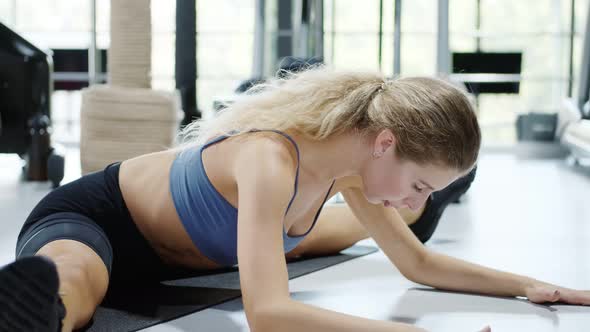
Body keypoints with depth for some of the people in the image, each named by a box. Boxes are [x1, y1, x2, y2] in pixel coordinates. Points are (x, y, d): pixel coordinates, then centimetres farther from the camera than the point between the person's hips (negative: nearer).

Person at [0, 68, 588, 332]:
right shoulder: (271, 160, -40)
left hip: (174, 242, 9)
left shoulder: (349, 165, -13)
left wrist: (528, 285, -9)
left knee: (347, 229, 28)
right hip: (90, 217, -9)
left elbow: (418, 264, 0)